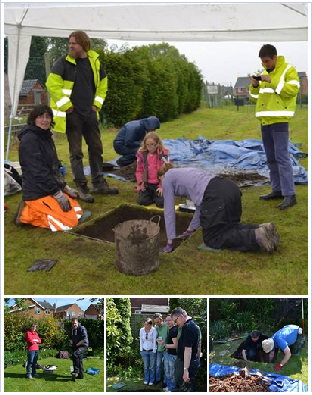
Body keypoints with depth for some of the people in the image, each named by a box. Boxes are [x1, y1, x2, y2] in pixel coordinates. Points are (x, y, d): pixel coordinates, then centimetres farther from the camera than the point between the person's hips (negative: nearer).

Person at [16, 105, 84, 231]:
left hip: (53, 189, 9)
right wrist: (59, 195, -20)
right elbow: (38, 172, -22)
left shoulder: (47, 137, 12)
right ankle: (27, 215, -3)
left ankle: (33, 210, 11)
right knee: (70, 221, -14)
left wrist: (66, 188, 8)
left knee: (78, 212, 9)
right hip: (36, 194, -9)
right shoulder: (29, 140, -18)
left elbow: (55, 167, 16)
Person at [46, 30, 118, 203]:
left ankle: (99, 184, 23)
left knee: (96, 148, 11)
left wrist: (97, 104, 7)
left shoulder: (95, 62, 5)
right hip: (72, 114, -5)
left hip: (89, 113, 5)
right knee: (76, 152, 0)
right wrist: (66, 106, -13)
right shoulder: (64, 62, -7)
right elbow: (52, 84, -11)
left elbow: (102, 85, 17)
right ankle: (82, 187, 7)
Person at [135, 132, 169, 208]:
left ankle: (157, 195, 17)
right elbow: (139, 170, 8)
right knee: (141, 201, -14)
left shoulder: (163, 154, -8)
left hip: (159, 184, -3)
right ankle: (152, 195, 17)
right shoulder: (141, 154, 1)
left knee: (161, 203, -18)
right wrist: (141, 182, -7)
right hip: (146, 184, 3)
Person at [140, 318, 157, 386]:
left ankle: (151, 381, 19)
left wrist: (154, 351, -9)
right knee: (146, 367, 10)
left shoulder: (153, 330, -13)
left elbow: (154, 341, -9)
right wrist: (141, 350, 3)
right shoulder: (141, 330, -2)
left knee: (152, 367, 6)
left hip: (152, 351, -3)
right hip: (144, 351, 3)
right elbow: (141, 341, 5)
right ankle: (146, 380, 24)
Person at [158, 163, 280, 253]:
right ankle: (262, 228, -1)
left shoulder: (167, 179, 18)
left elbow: (169, 211, 16)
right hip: (230, 188, 8)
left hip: (216, 196, -8)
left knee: (212, 239, 4)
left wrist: (170, 241, 21)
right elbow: (201, 203, 39)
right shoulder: (183, 173, 38)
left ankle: (256, 236, -15)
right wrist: (191, 228, 46)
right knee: (230, 227, 25)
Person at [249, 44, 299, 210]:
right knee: (271, 158, 11)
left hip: (279, 120, -8)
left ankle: (289, 194, -12)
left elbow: (292, 90, -18)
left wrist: (272, 81, -21)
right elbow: (255, 97, 20)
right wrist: (255, 86, 0)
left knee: (282, 156, -13)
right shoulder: (264, 74, 18)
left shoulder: (288, 70, -3)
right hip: (265, 121, 8)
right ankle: (277, 190, 19)